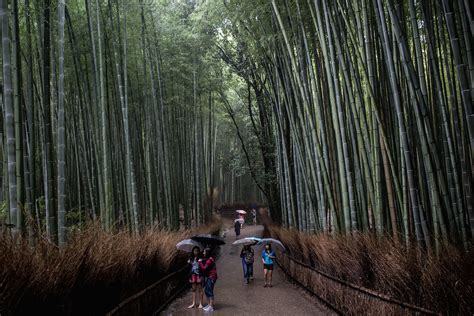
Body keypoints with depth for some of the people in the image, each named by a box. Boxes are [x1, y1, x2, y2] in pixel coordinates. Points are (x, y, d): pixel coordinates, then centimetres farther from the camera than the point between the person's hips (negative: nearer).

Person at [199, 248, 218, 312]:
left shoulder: (210, 260, -18)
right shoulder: (207, 259, 15)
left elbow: (204, 268, -20)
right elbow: (205, 268, 13)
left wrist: (200, 262, -9)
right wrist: (202, 261, 3)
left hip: (212, 277, -10)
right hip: (209, 277, 10)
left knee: (210, 291, -8)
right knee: (206, 290, 13)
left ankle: (211, 307, -3)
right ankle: (209, 305, 21)